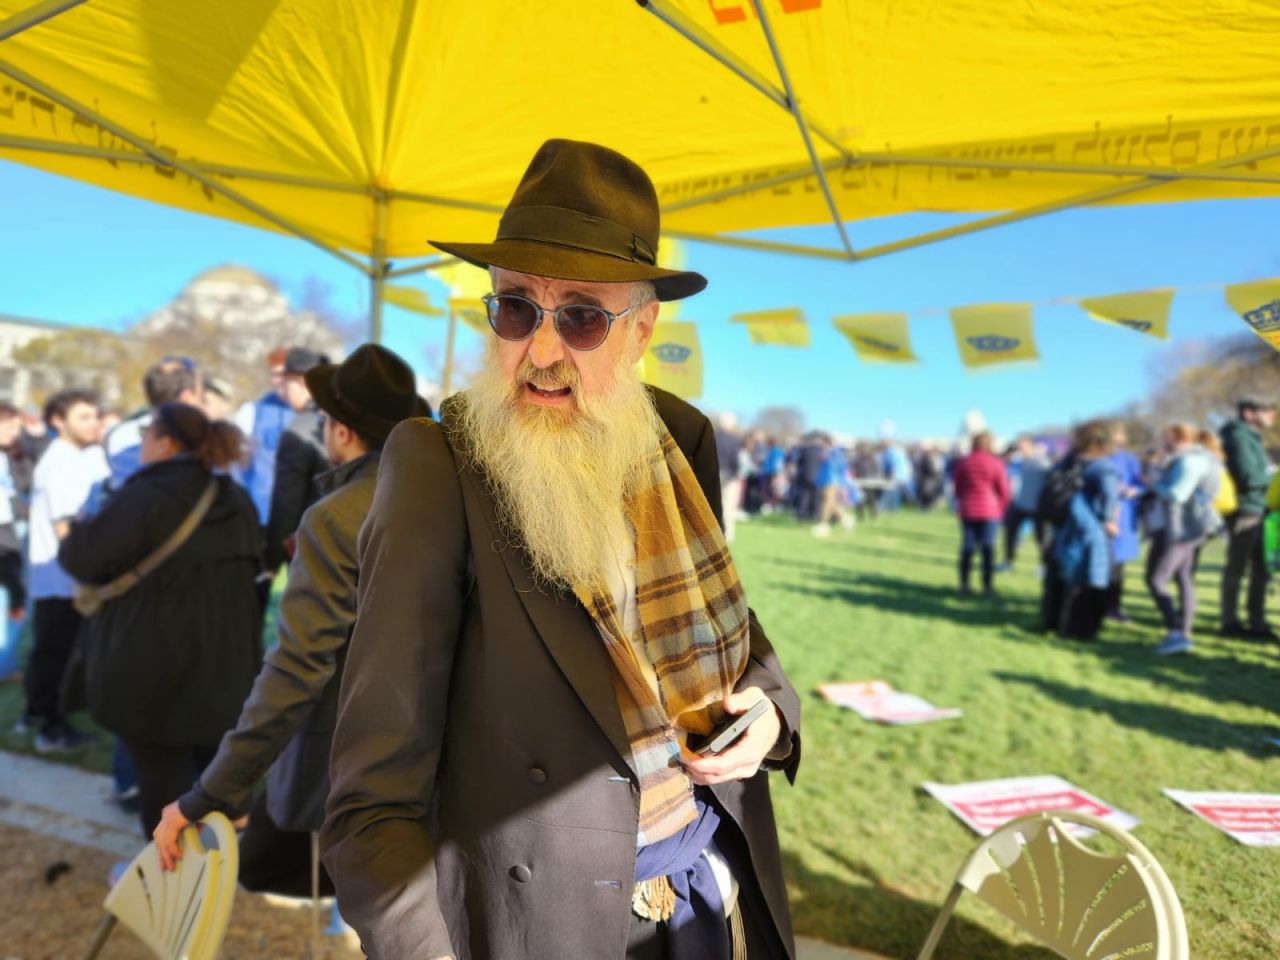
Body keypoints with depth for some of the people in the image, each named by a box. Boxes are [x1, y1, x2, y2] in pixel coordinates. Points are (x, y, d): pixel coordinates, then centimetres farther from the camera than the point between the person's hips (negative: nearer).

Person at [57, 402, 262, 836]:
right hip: (225, 662, 7)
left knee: (161, 773, 5)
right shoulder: (236, 499, 7)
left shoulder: (145, 497, -17)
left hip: (153, 665, -7)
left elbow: (83, 558, -13)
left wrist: (73, 533, 8)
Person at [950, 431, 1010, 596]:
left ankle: (964, 584, 10)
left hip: (967, 510, 3)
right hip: (990, 511, -2)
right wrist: (1001, 509, 11)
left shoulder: (962, 462, 0)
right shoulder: (996, 463, -7)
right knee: (988, 548, 4)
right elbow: (1004, 490, -3)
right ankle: (987, 585, 6)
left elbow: (956, 485, 8)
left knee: (967, 547, 8)